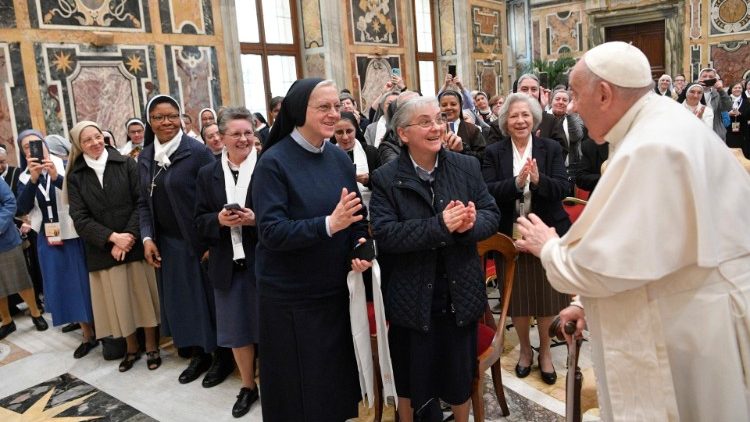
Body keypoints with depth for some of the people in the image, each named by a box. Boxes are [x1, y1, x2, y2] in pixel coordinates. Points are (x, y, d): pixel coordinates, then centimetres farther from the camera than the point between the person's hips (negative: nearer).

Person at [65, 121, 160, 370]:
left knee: (143, 295, 5)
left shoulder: (126, 164, 0)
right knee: (118, 300, 10)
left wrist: (129, 236, -15)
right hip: (103, 250, 2)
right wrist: (112, 237, -15)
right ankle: (131, 348, 27)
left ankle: (151, 347, 20)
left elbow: (141, 202, -5)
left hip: (135, 244, -1)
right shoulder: (75, 177, 5)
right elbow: (80, 218, -3)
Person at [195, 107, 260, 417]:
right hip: (227, 264, 4)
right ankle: (248, 386, 33)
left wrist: (256, 219, -20)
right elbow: (200, 222, 6)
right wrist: (220, 219, -14)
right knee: (237, 328, 14)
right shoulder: (208, 174, 6)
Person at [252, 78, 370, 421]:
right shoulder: (274, 162, -13)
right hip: (290, 297, -5)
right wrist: (328, 225, -32)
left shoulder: (340, 158, 3)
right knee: (299, 390, 10)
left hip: (336, 289, 5)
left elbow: (358, 217, 9)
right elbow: (271, 231, -21)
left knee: (338, 377, 17)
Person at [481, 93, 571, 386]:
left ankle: (545, 351, 34)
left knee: (547, 295, 11)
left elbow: (564, 189, -10)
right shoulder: (494, 153, -1)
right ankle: (525, 349, 36)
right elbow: (488, 192, -12)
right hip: (511, 236, 0)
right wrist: (517, 182, -27)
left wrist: (538, 179, -28)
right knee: (517, 297, 12)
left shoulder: (552, 149, -1)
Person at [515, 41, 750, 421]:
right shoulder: (661, 126, 8)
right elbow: (631, 246, 13)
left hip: (688, 330, -9)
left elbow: (606, 262, -25)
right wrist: (591, 302, 12)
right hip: (681, 318, 9)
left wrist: (549, 246, -6)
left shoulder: (652, 148, -26)